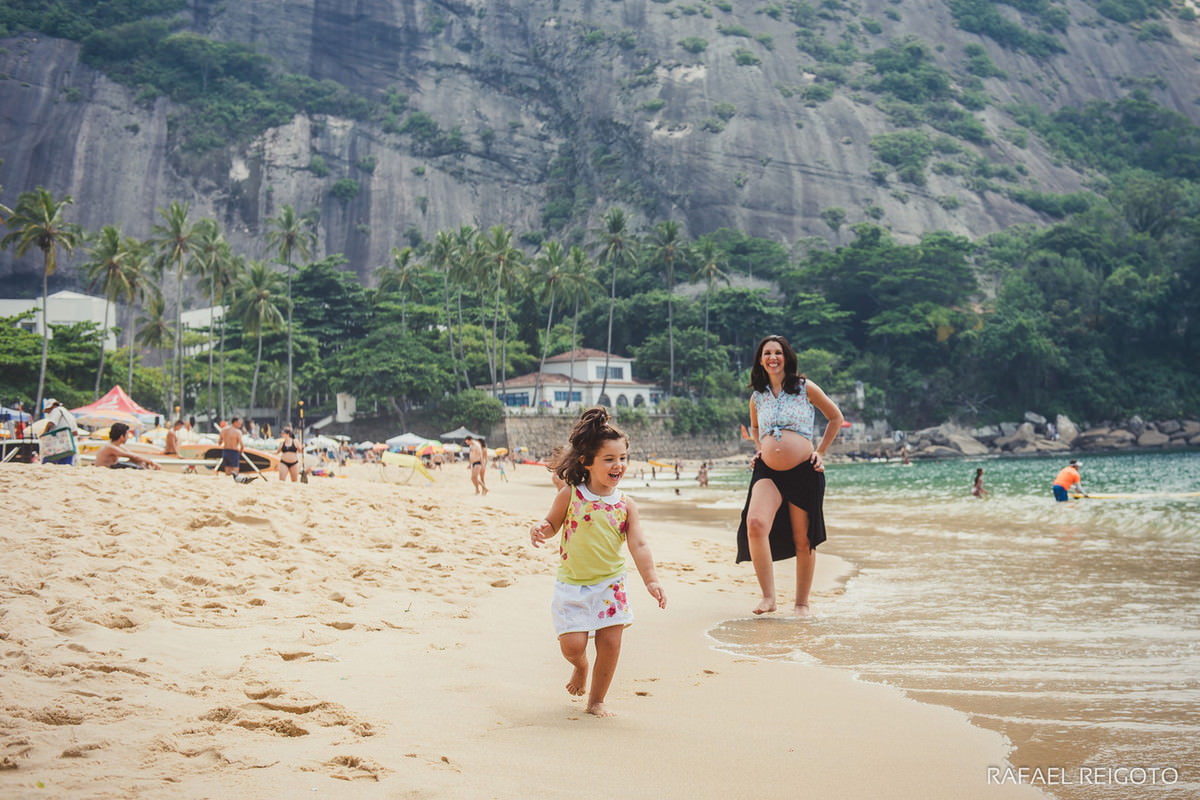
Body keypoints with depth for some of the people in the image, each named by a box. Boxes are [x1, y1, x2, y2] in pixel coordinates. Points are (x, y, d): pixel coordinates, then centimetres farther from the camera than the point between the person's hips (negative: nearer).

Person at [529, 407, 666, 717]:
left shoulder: (625, 504, -4)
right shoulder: (570, 495, -8)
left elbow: (639, 544, -7)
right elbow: (552, 524, 5)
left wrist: (651, 580, -17)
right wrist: (539, 529, -19)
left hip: (610, 585, 2)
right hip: (572, 584, -2)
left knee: (611, 644, -2)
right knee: (572, 645, -7)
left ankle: (596, 701, 19)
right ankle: (579, 666, 31)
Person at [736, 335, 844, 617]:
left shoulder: (805, 388, 2)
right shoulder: (757, 397, 12)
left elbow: (836, 418, 13)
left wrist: (820, 452, 9)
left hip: (804, 472, -2)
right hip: (767, 472, 2)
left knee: (803, 540, 5)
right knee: (754, 524, -23)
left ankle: (802, 603, 21)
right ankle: (768, 596, -14)